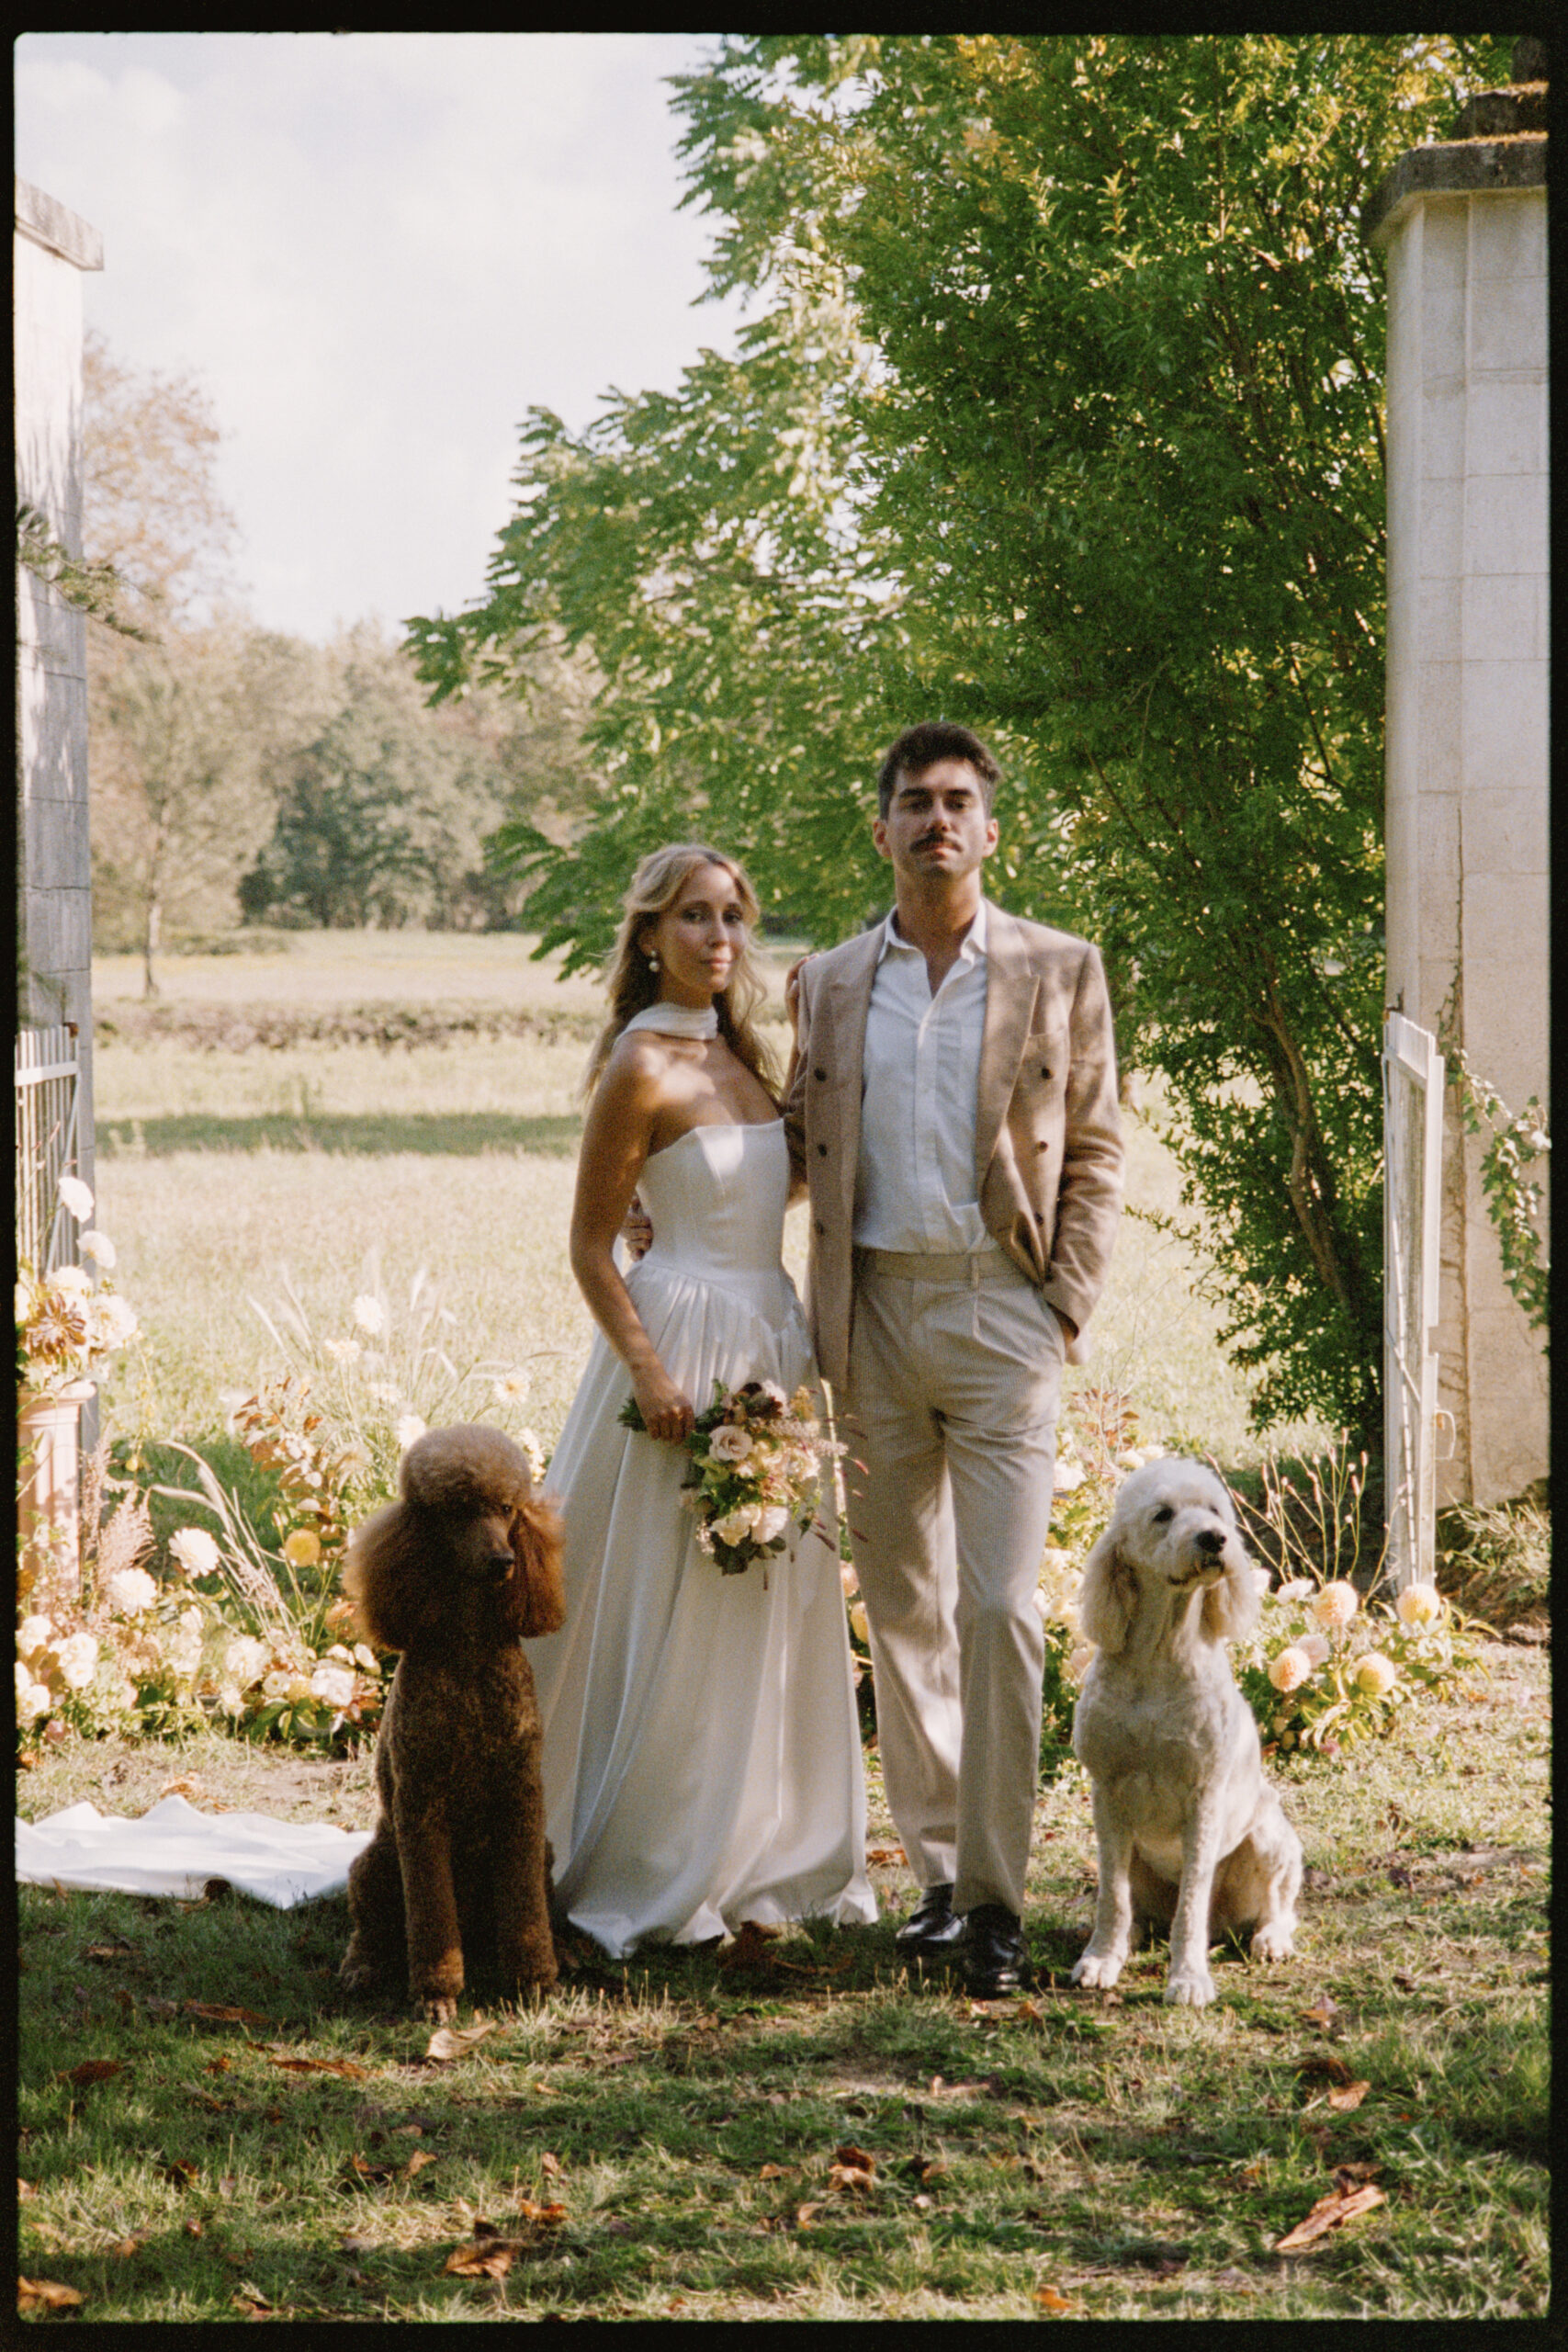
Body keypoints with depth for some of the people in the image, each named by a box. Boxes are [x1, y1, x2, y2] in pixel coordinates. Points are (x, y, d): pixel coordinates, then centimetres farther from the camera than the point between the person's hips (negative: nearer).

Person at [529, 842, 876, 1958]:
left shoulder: (737, 1052, 11)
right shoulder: (641, 1064, -12)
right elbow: (591, 1247, -12)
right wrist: (650, 1373, -19)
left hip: (772, 1342, 8)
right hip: (688, 1343, -8)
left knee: (771, 1609, 12)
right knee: (670, 1624, -3)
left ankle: (763, 1855, 21)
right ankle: (646, 1879, 6)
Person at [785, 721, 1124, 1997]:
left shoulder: (1059, 971, 4)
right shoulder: (830, 983, 11)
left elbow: (1096, 1152, 4)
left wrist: (1068, 1308, -4)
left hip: (1001, 1310, -3)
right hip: (874, 1316, 3)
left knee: (999, 1608, -10)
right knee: (902, 1609, 7)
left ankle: (997, 1894, -5)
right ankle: (936, 1869, 17)